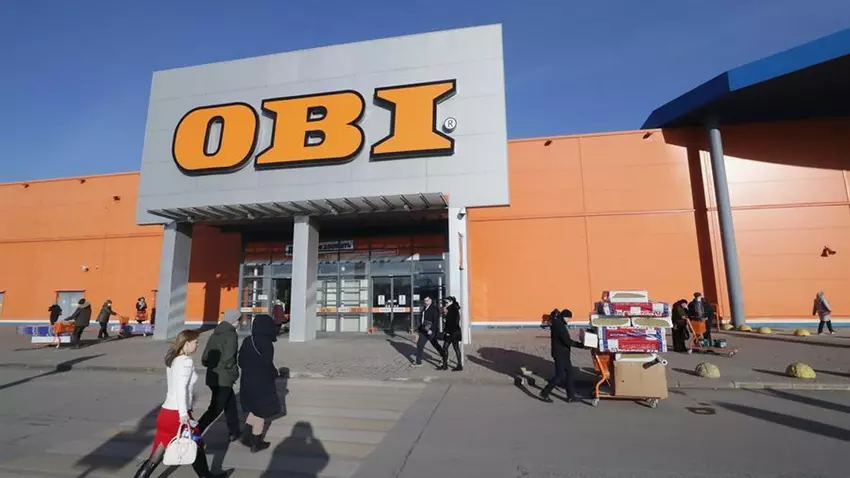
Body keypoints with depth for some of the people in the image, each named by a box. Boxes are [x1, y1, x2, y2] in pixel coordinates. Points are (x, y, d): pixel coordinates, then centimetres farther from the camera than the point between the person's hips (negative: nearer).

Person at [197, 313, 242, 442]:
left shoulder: (215, 334, 8)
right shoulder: (231, 335, -15)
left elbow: (204, 358, 9)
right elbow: (228, 359, -22)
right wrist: (235, 374, -7)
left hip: (212, 377, 9)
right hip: (224, 379, -9)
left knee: (231, 403, 20)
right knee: (215, 410, 0)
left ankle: (234, 432, 29)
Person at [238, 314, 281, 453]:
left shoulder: (247, 341, -1)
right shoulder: (266, 344, -23)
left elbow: (241, 361, 6)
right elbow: (267, 365, -20)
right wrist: (275, 373, 0)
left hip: (247, 381, 7)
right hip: (262, 383, -7)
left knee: (254, 410, 26)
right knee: (261, 413, 12)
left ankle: (246, 436, 29)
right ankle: (256, 444, 24)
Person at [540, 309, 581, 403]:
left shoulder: (556, 322, 7)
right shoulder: (559, 325, -22)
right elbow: (567, 341, -25)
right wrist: (581, 345, -21)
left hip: (563, 353, 10)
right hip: (560, 354, -10)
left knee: (569, 372, 12)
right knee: (560, 375, -3)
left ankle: (570, 396, 20)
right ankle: (544, 393, 8)